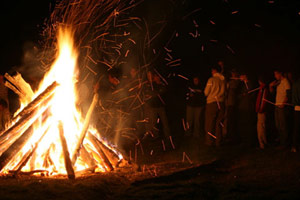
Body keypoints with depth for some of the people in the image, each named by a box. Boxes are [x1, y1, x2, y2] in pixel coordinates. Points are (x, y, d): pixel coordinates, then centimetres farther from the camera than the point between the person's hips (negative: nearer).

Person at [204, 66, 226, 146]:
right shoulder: (223, 80, 4)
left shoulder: (211, 80, -8)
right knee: (218, 124, 9)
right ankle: (218, 142, 10)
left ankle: (209, 141, 3)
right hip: (221, 103, 4)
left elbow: (206, 92, -4)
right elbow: (224, 92, 10)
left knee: (209, 124, 3)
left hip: (212, 103, -4)